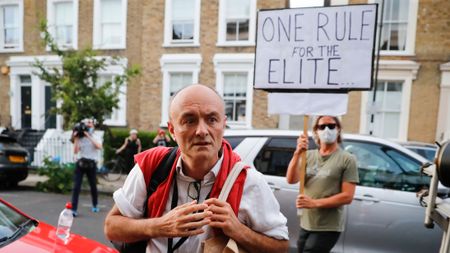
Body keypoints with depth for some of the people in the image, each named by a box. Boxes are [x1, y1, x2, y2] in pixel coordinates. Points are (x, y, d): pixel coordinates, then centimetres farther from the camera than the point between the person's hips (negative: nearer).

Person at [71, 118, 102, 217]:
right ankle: (73, 209, -2)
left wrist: (88, 136, -19)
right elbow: (75, 151, -5)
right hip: (80, 163, 0)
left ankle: (95, 206, 31)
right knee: (76, 186, -6)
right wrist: (76, 139, -11)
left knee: (93, 186, 11)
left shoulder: (95, 137, 2)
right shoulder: (80, 138, 3)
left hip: (91, 164, 0)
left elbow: (99, 147, -19)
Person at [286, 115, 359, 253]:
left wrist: (314, 203, -19)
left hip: (327, 228, -4)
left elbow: (347, 197, -12)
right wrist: (297, 153, -20)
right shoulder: (309, 155, 5)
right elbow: (291, 179, -7)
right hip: (305, 225, 5)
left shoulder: (347, 159, -6)